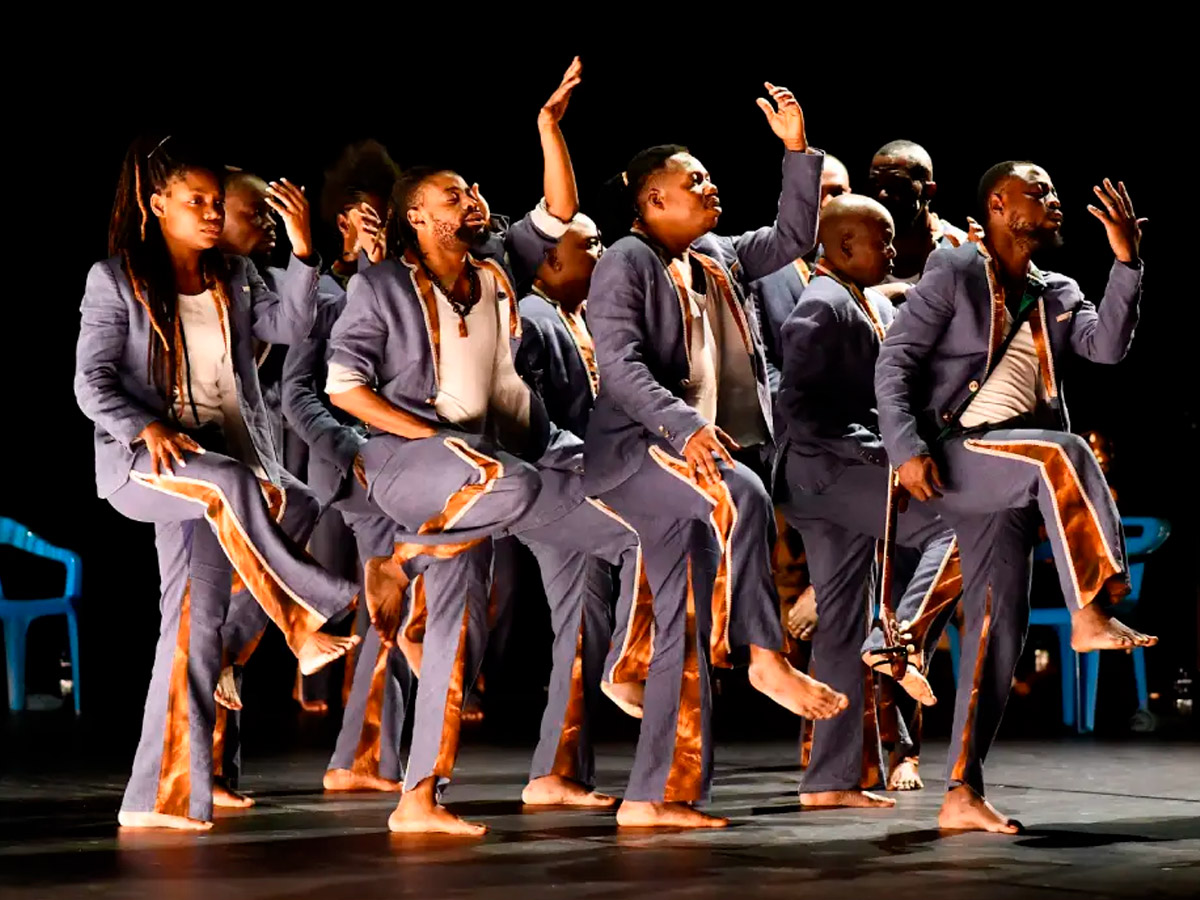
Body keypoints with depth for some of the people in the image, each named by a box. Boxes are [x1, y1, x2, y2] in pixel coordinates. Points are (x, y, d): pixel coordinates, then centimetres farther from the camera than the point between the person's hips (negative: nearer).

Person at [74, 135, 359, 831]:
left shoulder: (235, 279, 15)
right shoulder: (116, 279, 1)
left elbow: (291, 324, 0)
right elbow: (92, 382, -4)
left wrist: (303, 252, -13)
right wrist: (147, 429, -21)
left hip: (225, 455, 4)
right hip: (142, 459, -4)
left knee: (197, 617, -5)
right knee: (228, 483, -38)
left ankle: (164, 796, -5)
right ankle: (306, 622, -30)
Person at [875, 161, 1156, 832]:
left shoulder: (1058, 295, 18)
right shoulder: (955, 272, 0)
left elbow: (1108, 345, 1)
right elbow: (895, 362, -6)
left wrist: (1126, 263, -9)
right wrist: (907, 449, -19)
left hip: (1008, 471, 7)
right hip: (949, 455, -7)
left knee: (1001, 624, 0)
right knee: (1063, 454, -32)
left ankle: (963, 793, 3)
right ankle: (1090, 616, -30)